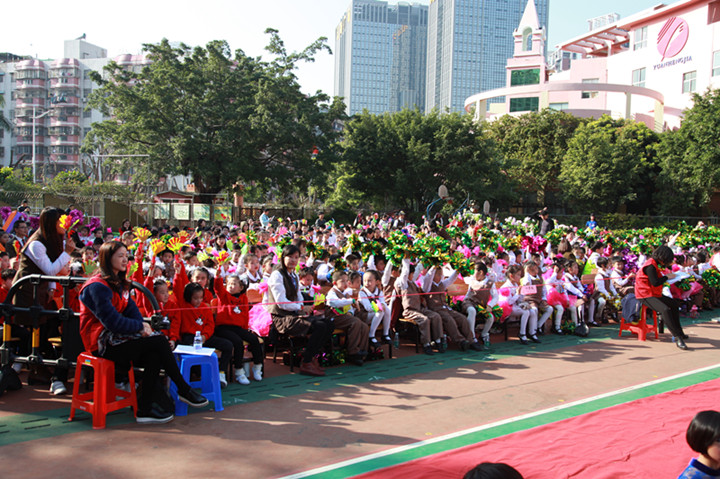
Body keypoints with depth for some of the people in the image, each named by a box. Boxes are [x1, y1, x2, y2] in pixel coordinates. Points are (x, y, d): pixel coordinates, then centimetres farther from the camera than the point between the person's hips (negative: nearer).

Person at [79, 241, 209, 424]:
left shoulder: (119, 283, 17)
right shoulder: (97, 286, -14)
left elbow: (131, 309, 9)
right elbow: (112, 321, -21)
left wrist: (142, 326, -12)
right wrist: (140, 326, -11)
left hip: (116, 336, 9)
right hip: (102, 342, -9)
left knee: (154, 356, -18)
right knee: (159, 342, -20)